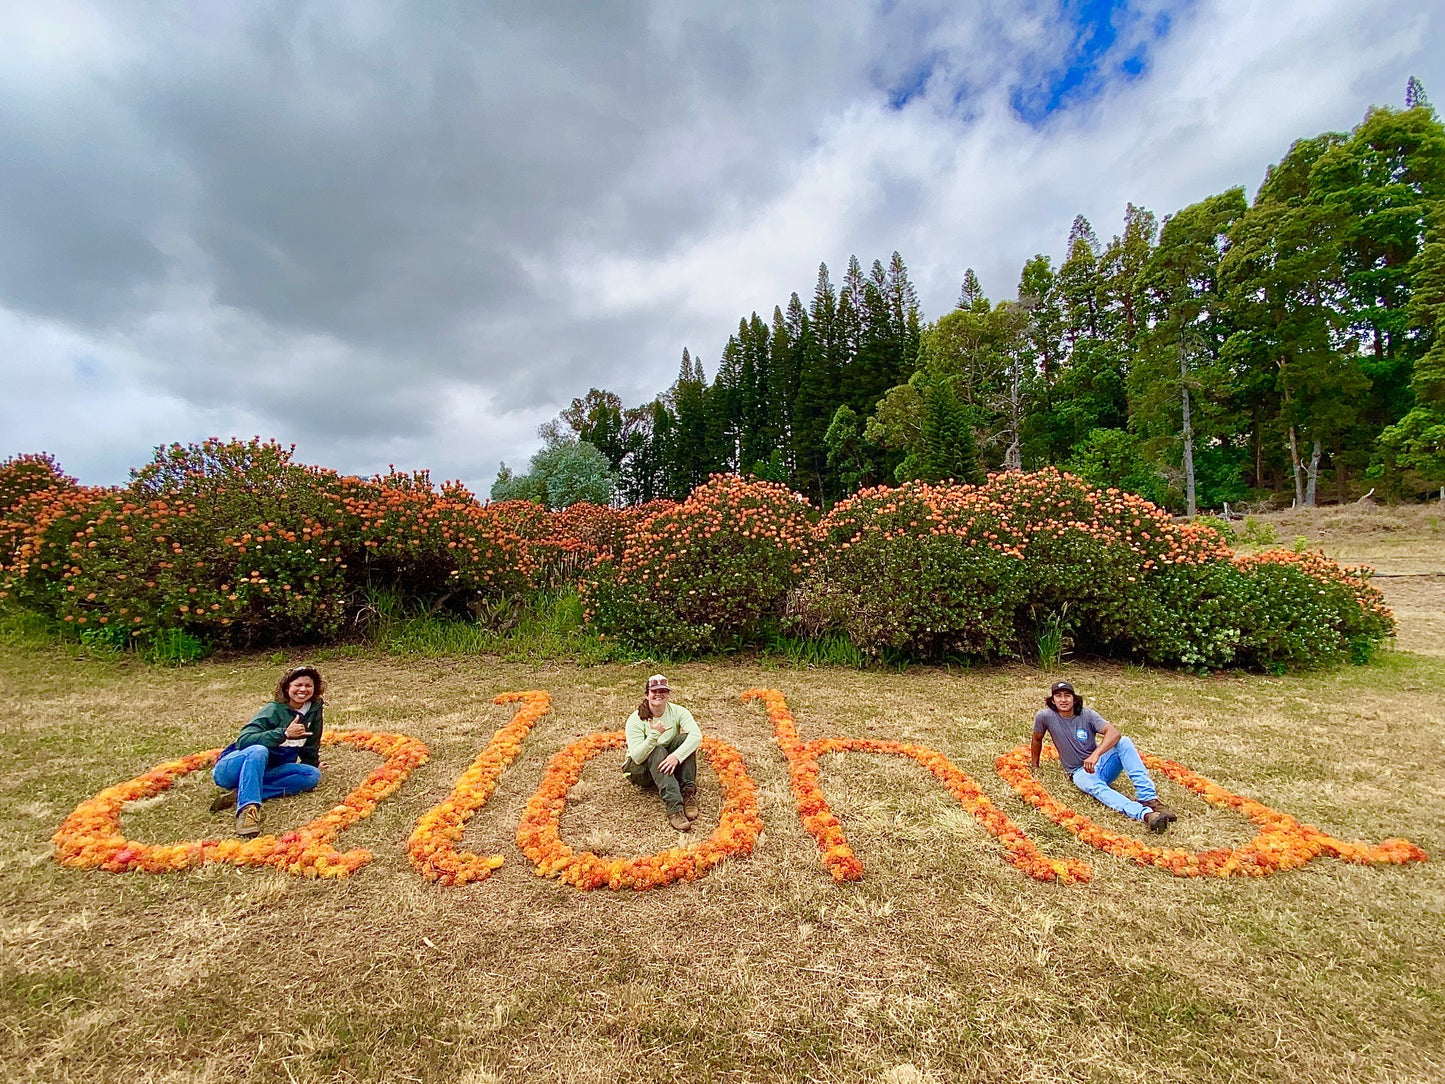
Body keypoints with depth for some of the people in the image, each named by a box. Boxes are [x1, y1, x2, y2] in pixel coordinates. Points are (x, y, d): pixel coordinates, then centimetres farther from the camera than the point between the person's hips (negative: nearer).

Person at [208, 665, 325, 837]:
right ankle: (247, 808, -50)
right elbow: (243, 741, -28)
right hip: (231, 769, -5)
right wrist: (284, 733, -36)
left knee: (313, 775, -19)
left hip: (261, 772, 5)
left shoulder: (314, 710, 1)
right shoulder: (274, 710, -15)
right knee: (259, 750, -36)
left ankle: (239, 794, -24)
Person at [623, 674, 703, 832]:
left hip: (670, 765, 3)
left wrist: (676, 756, -45)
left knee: (685, 738, -24)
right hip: (639, 770, -2)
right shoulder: (636, 719, -18)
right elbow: (637, 757, -28)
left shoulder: (678, 712, -12)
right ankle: (674, 808, -46)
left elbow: (697, 735, -30)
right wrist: (654, 734, -41)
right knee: (657, 750, -35)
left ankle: (688, 794, -29)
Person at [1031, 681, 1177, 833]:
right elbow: (1037, 740, 12)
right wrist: (1035, 767, 19)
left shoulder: (1087, 714, -5)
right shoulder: (1045, 717, -6)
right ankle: (1145, 814, -57)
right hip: (1080, 772, -2)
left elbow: (1114, 732, -23)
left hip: (1101, 764, 2)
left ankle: (1149, 798, -36)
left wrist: (1096, 754, -40)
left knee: (1124, 742, -26)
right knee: (1097, 787, -37)